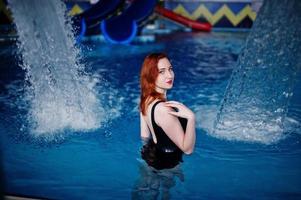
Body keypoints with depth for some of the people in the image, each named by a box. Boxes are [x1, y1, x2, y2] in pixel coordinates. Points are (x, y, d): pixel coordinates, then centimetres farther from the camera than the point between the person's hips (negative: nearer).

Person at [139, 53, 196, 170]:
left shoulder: (146, 99, -8)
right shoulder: (163, 109, -36)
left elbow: (144, 136, 4)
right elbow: (187, 149, -31)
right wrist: (191, 118, -45)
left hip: (150, 153, 7)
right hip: (166, 163, -7)